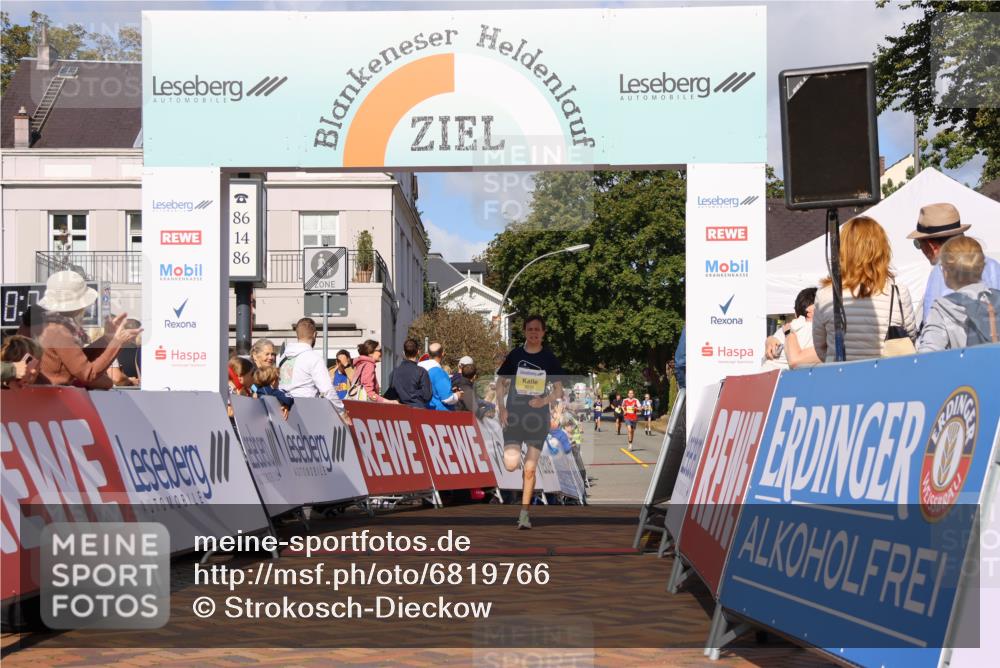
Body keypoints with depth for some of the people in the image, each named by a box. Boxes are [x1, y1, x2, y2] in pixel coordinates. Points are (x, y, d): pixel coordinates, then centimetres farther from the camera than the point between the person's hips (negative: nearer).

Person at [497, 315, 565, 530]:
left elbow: (559, 390, 6)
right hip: (514, 415, 0)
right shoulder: (515, 355, 1)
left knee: (530, 469, 0)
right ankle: (513, 452, 23)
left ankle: (524, 513, 11)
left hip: (538, 416, 0)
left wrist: (545, 401, -14)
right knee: (511, 465, -14)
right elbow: (500, 382, 7)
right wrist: (501, 407, -7)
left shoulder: (550, 358, 1)